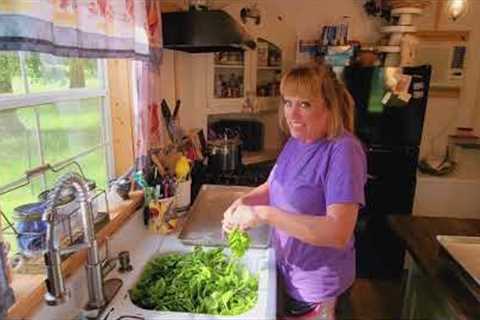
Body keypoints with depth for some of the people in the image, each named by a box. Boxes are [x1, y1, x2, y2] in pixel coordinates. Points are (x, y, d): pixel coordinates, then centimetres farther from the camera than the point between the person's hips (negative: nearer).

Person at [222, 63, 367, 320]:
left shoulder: (343, 151, -27)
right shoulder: (296, 140, -2)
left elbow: (338, 233, -34)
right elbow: (274, 186, 10)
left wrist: (265, 214, -36)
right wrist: (244, 201, -11)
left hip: (315, 282, -7)